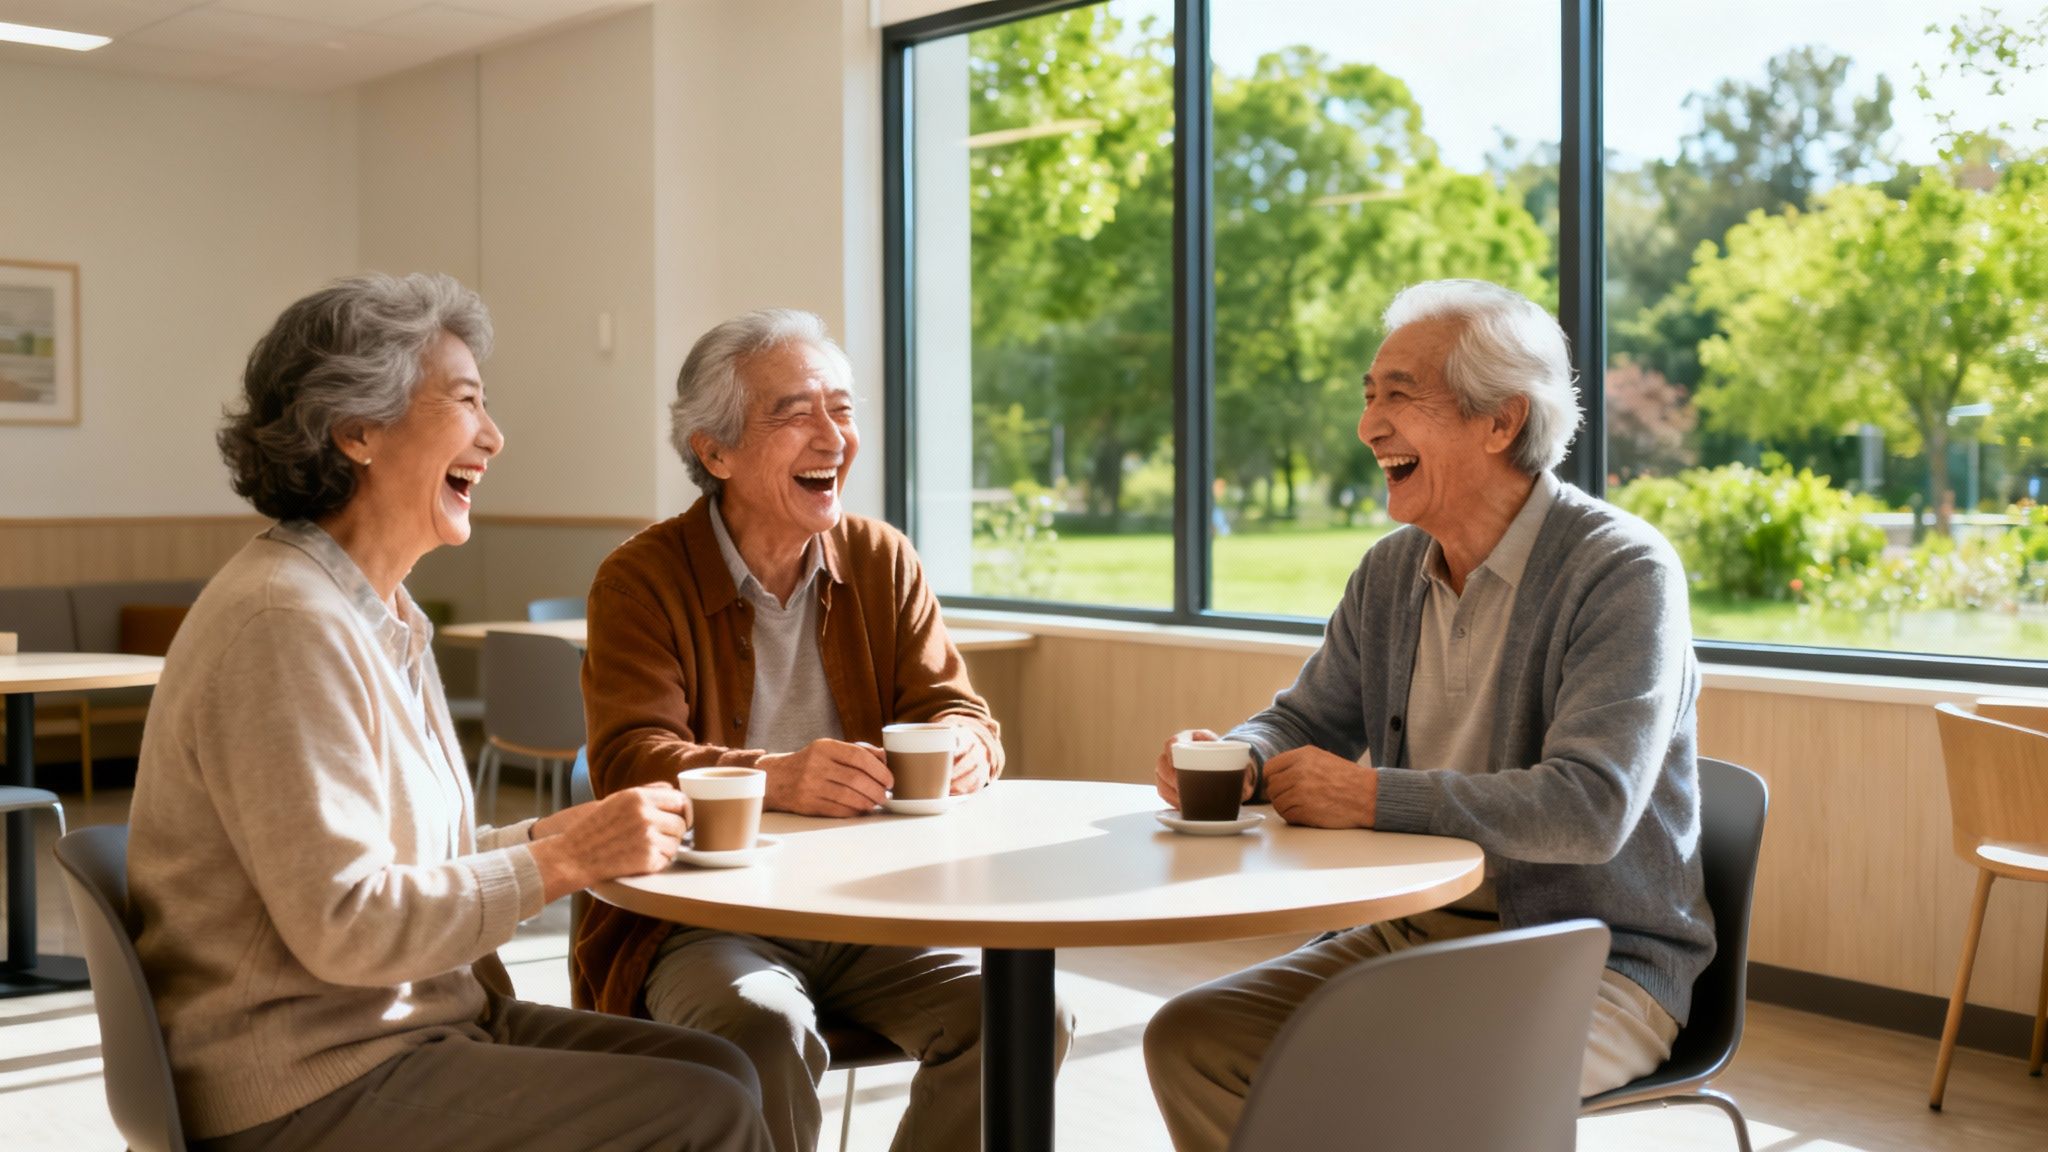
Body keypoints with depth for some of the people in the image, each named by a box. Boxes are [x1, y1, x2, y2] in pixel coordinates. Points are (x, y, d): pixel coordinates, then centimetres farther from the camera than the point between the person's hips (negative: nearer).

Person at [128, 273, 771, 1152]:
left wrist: (546, 835, 1)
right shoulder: (284, 621, -20)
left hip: (406, 1021, 10)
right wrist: (562, 861, -17)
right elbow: (343, 923, -23)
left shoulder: (379, 615, 13)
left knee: (720, 1071, -1)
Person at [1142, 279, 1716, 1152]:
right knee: (1187, 1040, -7)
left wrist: (1374, 797, -25)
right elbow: (1304, 721, 16)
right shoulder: (1391, 572, 7)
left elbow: (1589, 809, -27)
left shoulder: (1624, 572, -16)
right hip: (1414, 933, 7)